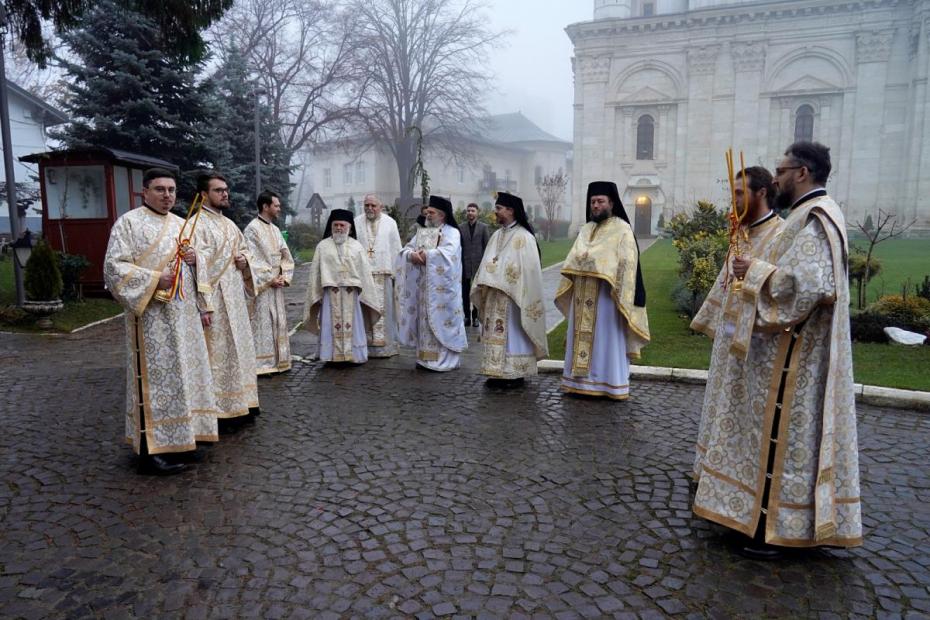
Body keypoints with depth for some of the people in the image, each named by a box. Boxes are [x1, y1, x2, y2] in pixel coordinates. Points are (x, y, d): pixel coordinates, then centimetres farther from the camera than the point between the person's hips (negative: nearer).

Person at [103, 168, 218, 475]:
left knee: (181, 373, 11)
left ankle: (177, 436, 22)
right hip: (152, 315, -7)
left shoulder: (180, 224, 15)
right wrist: (156, 279, -21)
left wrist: (194, 258, -2)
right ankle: (151, 452, 0)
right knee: (154, 378, -6)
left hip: (183, 312, 7)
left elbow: (198, 264, 21)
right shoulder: (129, 222, -5)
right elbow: (114, 267, -11)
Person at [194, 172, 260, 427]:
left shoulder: (229, 224, 16)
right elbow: (197, 266, -18)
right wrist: (203, 305, -24)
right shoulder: (197, 225, -10)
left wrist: (244, 259, 1)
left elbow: (244, 250, 27)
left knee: (238, 350, 13)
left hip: (235, 298, 8)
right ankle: (221, 410, 6)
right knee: (217, 353, -3)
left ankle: (239, 405, 24)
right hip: (215, 299, -8)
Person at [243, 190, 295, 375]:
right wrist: (270, 279, -14)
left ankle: (277, 361, 19)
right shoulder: (252, 229, -10)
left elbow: (286, 256, 15)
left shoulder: (275, 229, 13)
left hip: (277, 286, 8)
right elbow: (251, 259, -14)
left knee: (278, 323, 10)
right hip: (261, 287, -7)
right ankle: (261, 364, 3)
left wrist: (285, 277, 0)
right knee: (262, 324, -4)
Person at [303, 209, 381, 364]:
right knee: (332, 324, 1)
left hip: (351, 293, 1)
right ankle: (333, 355, 7)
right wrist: (317, 294, -1)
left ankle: (353, 355, 11)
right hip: (330, 293, 0)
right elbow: (316, 272, 5)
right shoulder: (322, 246, 6)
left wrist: (363, 293, 1)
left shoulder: (357, 246, 7)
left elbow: (364, 272, 6)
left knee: (352, 324, 3)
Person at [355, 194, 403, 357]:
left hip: (384, 272, -1)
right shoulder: (356, 223, 7)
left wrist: (395, 273, -1)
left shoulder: (390, 223, 4)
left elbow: (396, 249, 4)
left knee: (384, 308, 2)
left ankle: (384, 342, 10)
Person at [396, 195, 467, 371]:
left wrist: (427, 254, -15)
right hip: (422, 285, 6)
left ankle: (444, 359, 2)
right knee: (424, 319, 8)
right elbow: (406, 249, 9)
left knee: (441, 320, -4)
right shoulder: (421, 231, 16)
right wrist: (412, 255, -13)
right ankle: (425, 356, 16)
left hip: (441, 287, -6)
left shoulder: (451, 232, -4)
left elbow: (449, 252, -21)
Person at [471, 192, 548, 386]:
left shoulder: (523, 237, -10)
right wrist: (485, 281, -2)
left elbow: (527, 268, -14)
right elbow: (488, 264, 14)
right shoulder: (497, 235, 13)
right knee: (496, 333, 8)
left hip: (513, 296, -7)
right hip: (495, 296, 7)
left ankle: (515, 373, 7)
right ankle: (498, 371, 15)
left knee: (513, 332, -1)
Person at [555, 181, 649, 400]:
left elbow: (627, 264, -9)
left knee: (606, 339, -1)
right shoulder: (586, 230, 15)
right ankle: (581, 381, 17)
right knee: (582, 337, 9)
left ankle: (608, 383, 7)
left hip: (606, 295, -6)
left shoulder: (622, 229, -3)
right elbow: (572, 261, 17)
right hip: (583, 295, 6)